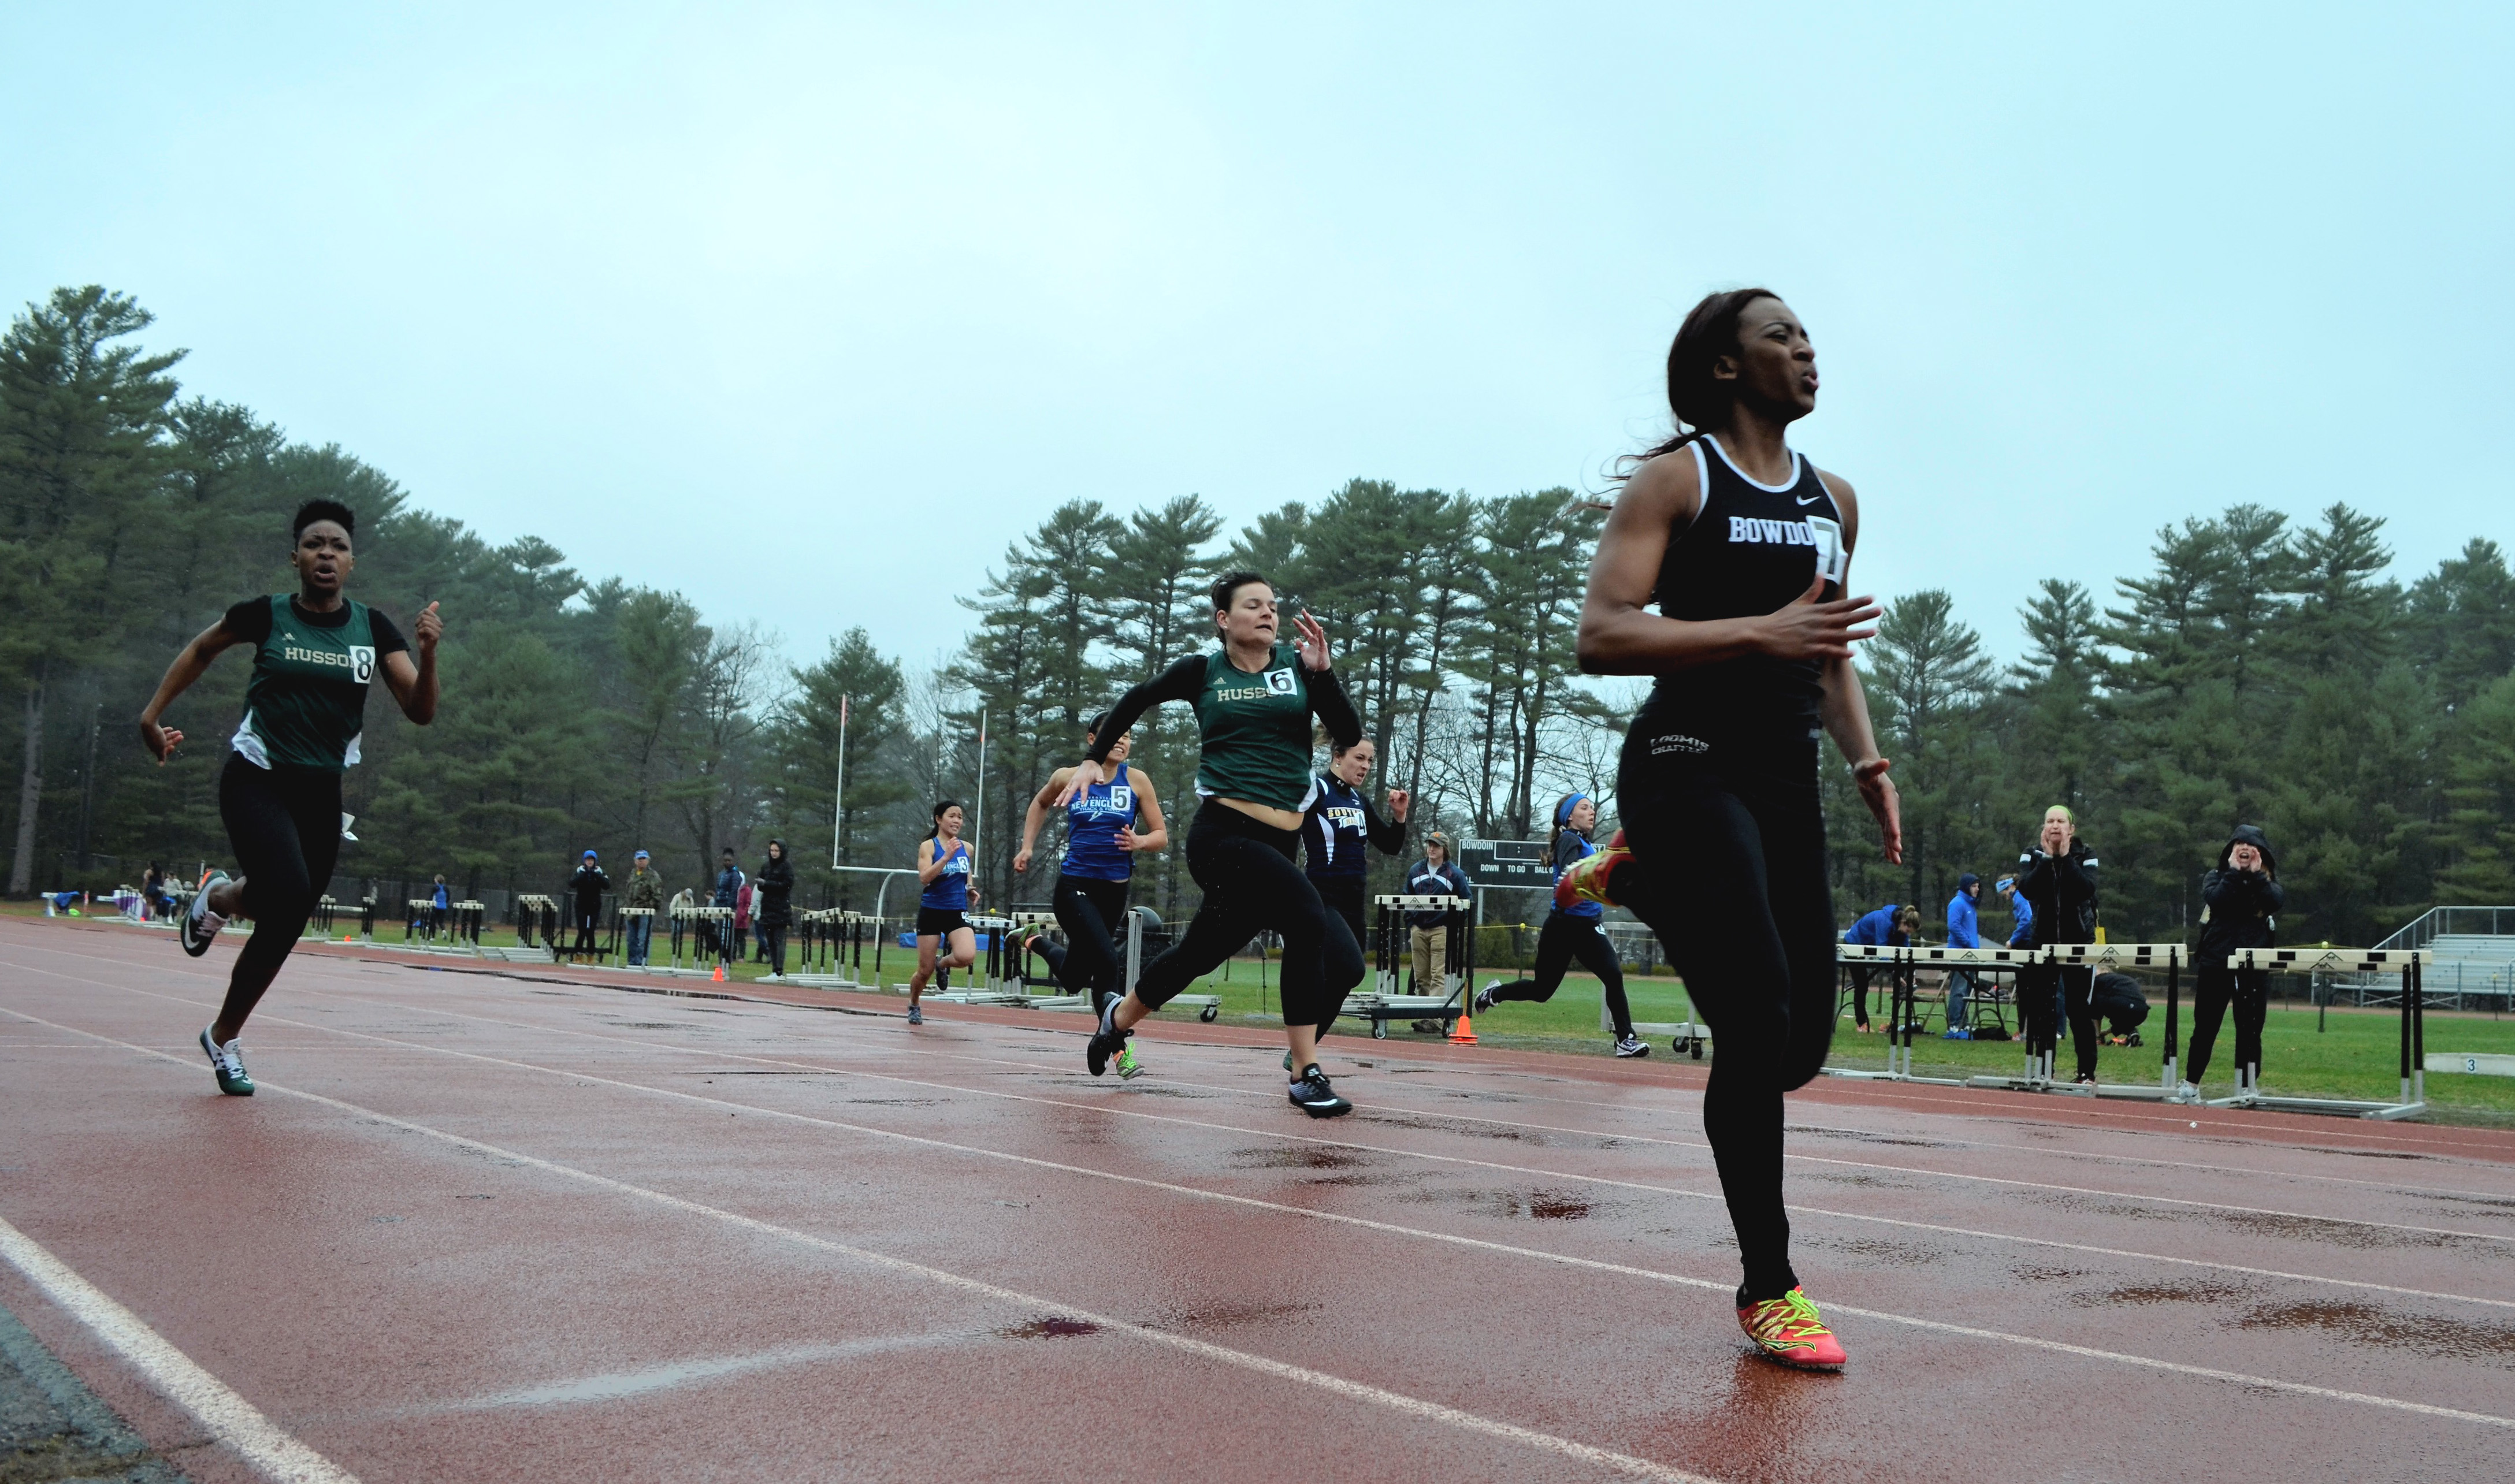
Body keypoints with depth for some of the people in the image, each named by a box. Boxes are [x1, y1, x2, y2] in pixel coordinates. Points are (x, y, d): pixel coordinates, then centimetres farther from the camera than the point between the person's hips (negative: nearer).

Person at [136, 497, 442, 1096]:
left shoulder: (372, 628, -1)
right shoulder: (265, 614, -5)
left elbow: (421, 711, -6)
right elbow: (202, 648, 15)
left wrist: (427, 654, -23)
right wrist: (153, 713, 13)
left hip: (322, 793, 3)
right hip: (257, 781, -3)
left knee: (283, 925, 8)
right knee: (290, 896, -25)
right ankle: (220, 896, 7)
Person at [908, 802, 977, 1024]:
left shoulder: (967, 848, 6)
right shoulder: (928, 846, -6)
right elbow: (924, 878, -21)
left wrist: (969, 888, 7)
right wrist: (946, 857, -29)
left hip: (958, 912, 3)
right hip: (931, 912, -3)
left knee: (967, 957, -24)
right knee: (925, 971, 3)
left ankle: (943, 962, 11)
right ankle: (913, 1006, 33)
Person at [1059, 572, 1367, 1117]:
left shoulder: (1296, 663, 8)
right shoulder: (1203, 670, 4)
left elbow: (1349, 734, -1)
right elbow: (1137, 700, 21)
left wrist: (1322, 672, -11)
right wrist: (1094, 758, 19)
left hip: (1277, 845, 4)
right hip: (1223, 832, -4)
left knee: (1197, 955, 12)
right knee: (1309, 920, -25)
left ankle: (1116, 1021, 40)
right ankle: (1305, 1076, -17)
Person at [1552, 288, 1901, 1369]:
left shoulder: (1834, 500, 18)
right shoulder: (1676, 479, -3)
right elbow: (1600, 637, -13)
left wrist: (1868, 763, 11)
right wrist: (1760, 632, -21)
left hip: (1789, 781, 7)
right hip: (1689, 765, -7)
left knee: (1800, 1046, 5)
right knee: (1760, 1021, -17)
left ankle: (1632, 883, 29)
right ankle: (1768, 1290, -1)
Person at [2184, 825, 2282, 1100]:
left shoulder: (2269, 883, 11)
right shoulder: (2216, 878, 8)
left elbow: (2277, 901, -12)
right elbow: (2216, 900, -14)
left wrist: (2256, 875, -10)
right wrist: (2234, 872, -10)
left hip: (2254, 966, 0)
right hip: (2216, 963, 0)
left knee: (2250, 1030, 1)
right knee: (2206, 1027, 6)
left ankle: (2248, 1088, 8)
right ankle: (2190, 1085, 16)